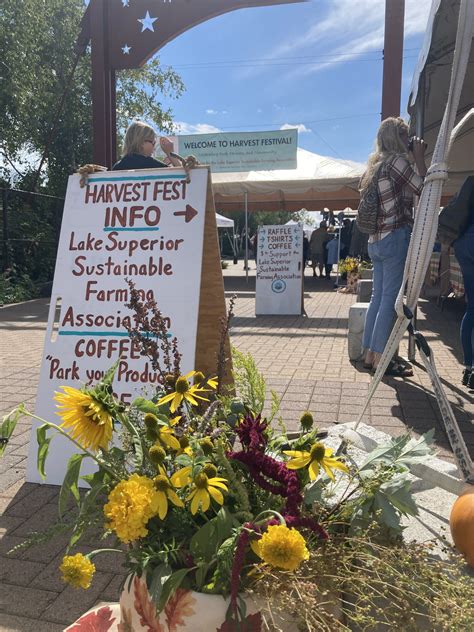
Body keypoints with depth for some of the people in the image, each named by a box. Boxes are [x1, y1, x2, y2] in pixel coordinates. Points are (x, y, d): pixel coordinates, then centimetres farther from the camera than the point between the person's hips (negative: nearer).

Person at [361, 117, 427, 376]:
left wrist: (412, 158, 22)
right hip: (396, 237, -9)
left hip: (377, 240, 9)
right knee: (390, 299, -7)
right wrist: (419, 158, 2)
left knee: (378, 297, 10)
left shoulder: (376, 165, 18)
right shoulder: (397, 160, -8)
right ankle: (380, 359, -4)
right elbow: (424, 189, -6)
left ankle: (369, 354, 13)